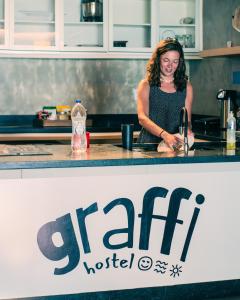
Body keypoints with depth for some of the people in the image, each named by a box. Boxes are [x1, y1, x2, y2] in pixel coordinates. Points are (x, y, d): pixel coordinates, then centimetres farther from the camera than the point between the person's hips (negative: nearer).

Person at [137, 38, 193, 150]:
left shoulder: (186, 87, 12)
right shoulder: (146, 85, 4)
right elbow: (142, 118, -9)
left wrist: (188, 134, -15)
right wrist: (164, 135, -25)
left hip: (175, 145, 3)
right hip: (149, 143, -3)